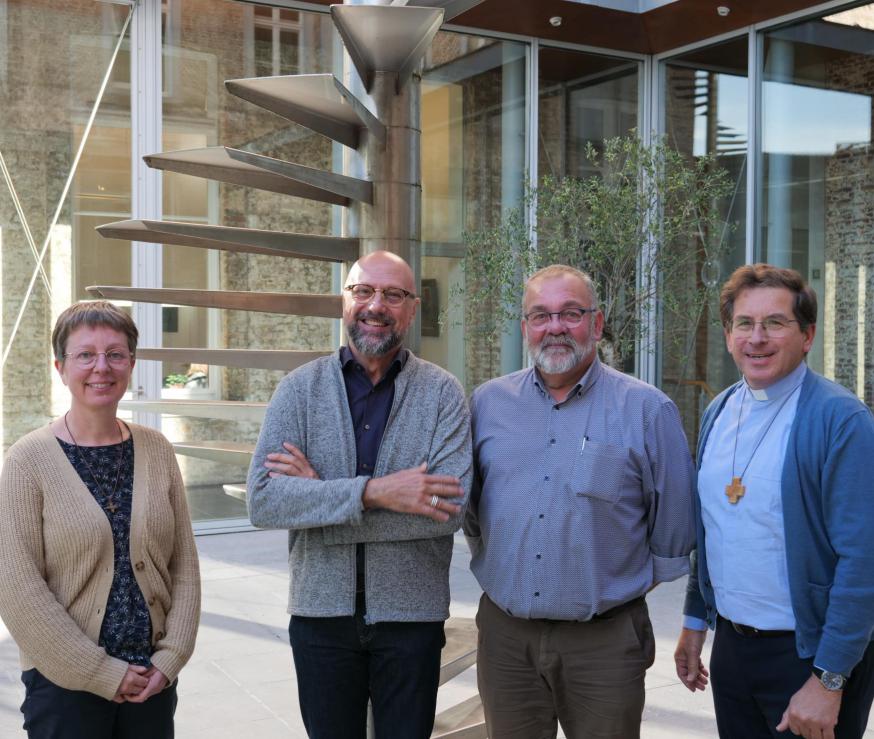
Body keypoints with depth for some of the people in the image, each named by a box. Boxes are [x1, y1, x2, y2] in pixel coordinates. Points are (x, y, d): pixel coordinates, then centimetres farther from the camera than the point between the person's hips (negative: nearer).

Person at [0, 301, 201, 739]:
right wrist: (103, 673, -12)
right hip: (65, 684, -3)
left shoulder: (155, 451, 3)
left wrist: (170, 658, -4)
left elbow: (184, 566, 5)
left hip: (153, 679, 4)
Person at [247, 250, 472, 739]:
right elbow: (263, 501, -13)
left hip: (412, 616, -1)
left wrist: (320, 494, -18)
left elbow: (450, 508, -18)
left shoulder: (443, 393, -5)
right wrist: (373, 492, -25)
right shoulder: (301, 388, -2)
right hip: (321, 612, 1)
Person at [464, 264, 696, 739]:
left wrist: (626, 585, 8)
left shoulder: (647, 410, -6)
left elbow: (672, 525, 1)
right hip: (504, 634, 3)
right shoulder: (487, 402, 4)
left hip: (604, 640, -2)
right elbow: (468, 507, 15)